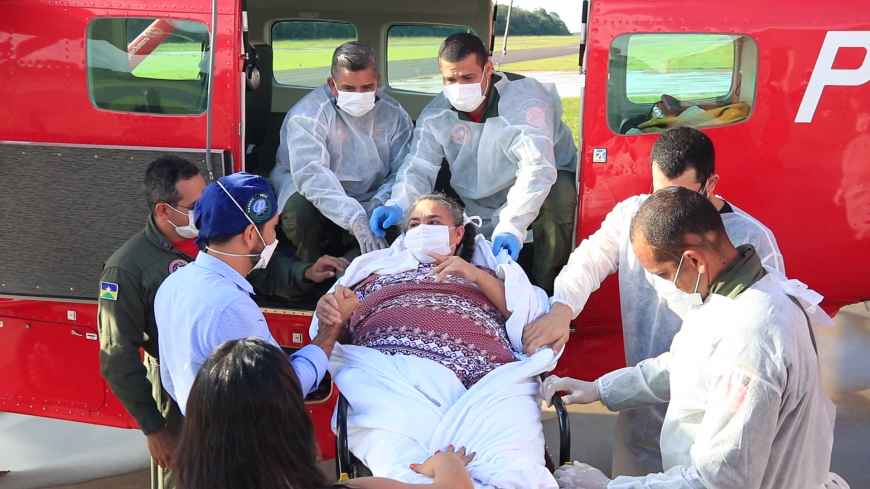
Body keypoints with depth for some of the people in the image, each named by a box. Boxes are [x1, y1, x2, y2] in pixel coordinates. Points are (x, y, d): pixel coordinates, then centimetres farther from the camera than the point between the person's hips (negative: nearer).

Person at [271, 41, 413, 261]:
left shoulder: (394, 114, -4)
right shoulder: (307, 115, -19)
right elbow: (311, 174, -33)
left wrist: (379, 205, -31)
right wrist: (355, 219, -46)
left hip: (367, 200, 3)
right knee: (301, 211, -36)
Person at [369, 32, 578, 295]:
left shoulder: (524, 99, -26)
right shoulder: (436, 113, -9)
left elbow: (536, 167, -38)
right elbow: (419, 167, -13)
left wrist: (511, 226, -51)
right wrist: (396, 206, -36)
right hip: (477, 204, 5)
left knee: (556, 203, -36)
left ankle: (546, 293, -20)